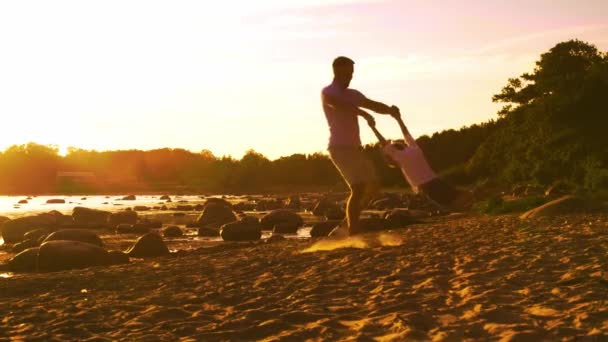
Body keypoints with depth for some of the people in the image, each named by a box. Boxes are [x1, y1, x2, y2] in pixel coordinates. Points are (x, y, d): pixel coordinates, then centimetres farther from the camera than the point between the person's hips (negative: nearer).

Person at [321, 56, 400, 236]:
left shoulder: (353, 94, 18)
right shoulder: (327, 92, -6)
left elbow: (373, 105, 11)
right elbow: (341, 106, -26)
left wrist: (390, 110, -10)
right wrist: (364, 114, -38)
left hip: (355, 148, 9)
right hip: (339, 147, -9)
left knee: (372, 185, 12)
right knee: (358, 188, -18)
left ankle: (347, 225, 19)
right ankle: (354, 234, -15)